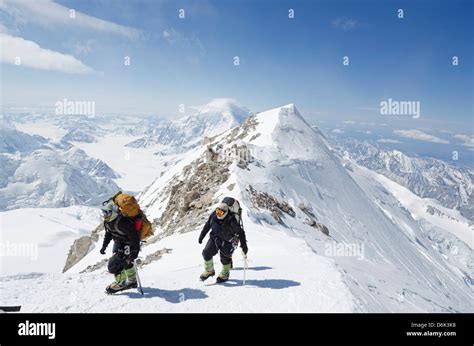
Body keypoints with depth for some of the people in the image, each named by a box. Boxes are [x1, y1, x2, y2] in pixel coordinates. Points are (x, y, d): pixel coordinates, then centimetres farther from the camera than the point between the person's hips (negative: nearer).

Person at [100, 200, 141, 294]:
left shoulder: (123, 222, -35)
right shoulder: (107, 221, -7)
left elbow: (134, 236, -31)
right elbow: (108, 234, 13)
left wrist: (135, 252, -30)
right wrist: (104, 246, 13)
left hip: (128, 246, -9)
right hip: (118, 244, 9)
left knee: (114, 263, -11)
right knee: (126, 263, 22)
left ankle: (121, 283, 11)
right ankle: (132, 282, 43)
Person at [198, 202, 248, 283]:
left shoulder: (231, 220, -29)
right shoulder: (213, 215, -15)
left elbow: (240, 232, -22)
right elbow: (207, 225, 3)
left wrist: (243, 245, -23)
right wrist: (201, 236, 10)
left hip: (227, 242, -5)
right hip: (215, 238, 5)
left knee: (225, 258, 5)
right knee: (206, 253, -2)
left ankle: (224, 275, 33)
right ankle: (209, 271, 22)